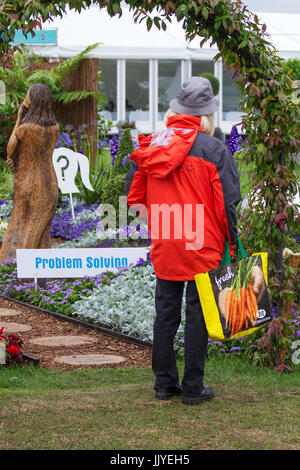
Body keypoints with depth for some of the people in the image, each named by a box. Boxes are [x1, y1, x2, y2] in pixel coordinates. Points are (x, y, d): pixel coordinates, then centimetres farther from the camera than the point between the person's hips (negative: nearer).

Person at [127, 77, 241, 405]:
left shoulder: (152, 145, 5)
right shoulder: (213, 149, -11)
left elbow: (136, 200, 10)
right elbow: (228, 203, -12)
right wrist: (231, 244, -1)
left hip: (163, 251, 5)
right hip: (202, 250, -4)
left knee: (165, 314, 14)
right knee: (197, 317, 4)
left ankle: (164, 382, 21)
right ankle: (193, 388, 9)